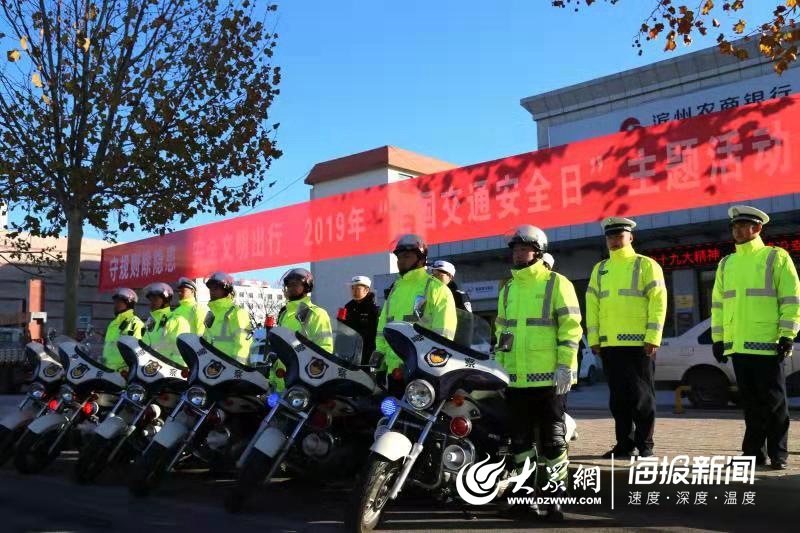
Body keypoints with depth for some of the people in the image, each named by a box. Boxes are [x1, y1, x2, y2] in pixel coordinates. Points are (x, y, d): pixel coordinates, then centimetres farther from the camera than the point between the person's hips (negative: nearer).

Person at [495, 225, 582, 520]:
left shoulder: (556, 283, -2)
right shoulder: (508, 289, 17)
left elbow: (571, 326, -8)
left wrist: (566, 365, -15)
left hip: (548, 376, -6)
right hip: (516, 378, 6)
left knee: (552, 437, 0)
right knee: (520, 438, 10)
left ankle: (557, 493, 9)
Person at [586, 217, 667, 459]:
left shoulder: (646, 265, 1)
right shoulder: (599, 269, 17)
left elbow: (658, 301, -6)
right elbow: (592, 305, 15)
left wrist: (653, 338, -14)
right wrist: (594, 339, 7)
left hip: (638, 343, -5)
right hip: (609, 344, 5)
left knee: (641, 396, -1)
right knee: (618, 396, 10)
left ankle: (645, 445, 8)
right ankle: (624, 443, 18)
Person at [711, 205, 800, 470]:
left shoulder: (776, 257, 0)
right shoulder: (726, 264, 16)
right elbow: (718, 303, 17)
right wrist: (717, 338, 12)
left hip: (768, 345, -5)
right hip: (738, 346, 5)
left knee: (773, 401, 1)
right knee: (750, 403, 11)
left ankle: (778, 455, 9)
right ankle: (754, 452, 18)